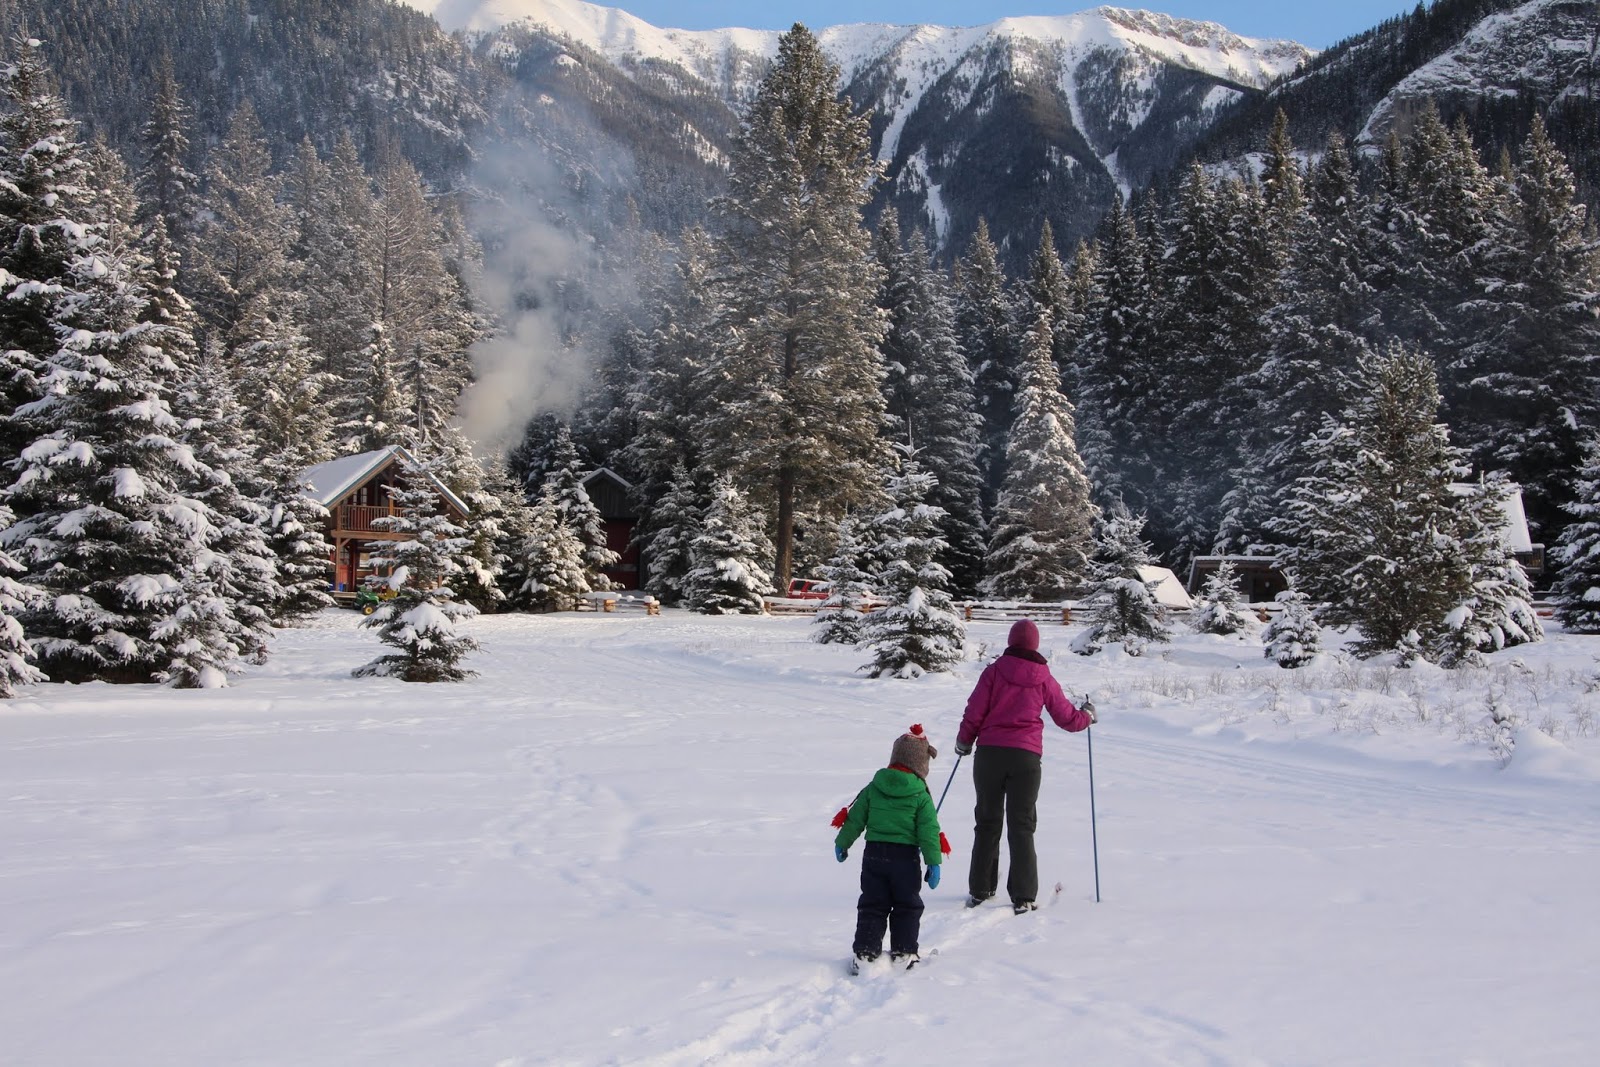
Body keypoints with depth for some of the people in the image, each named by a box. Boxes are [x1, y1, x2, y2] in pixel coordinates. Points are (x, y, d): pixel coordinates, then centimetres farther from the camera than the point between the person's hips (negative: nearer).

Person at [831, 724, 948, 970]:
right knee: (907, 906, 13)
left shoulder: (872, 789, 3)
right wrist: (934, 862, -3)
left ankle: (865, 952, 5)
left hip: (874, 854, 3)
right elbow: (928, 831, -7)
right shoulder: (921, 797, -6)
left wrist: (842, 843, 18)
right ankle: (903, 952, 13)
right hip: (906, 857, -2)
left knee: (872, 906, 10)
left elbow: (855, 819, 7)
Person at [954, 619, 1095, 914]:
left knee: (987, 822, 11)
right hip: (1026, 756, 0)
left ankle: (980, 890, 17)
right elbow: (1067, 717, 12)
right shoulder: (1044, 678, 4)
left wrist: (964, 741, 14)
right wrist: (1087, 715, 33)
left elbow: (974, 711, -2)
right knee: (1021, 826, 4)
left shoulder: (994, 670, 0)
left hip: (989, 752, 0)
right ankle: (1023, 897, 0)